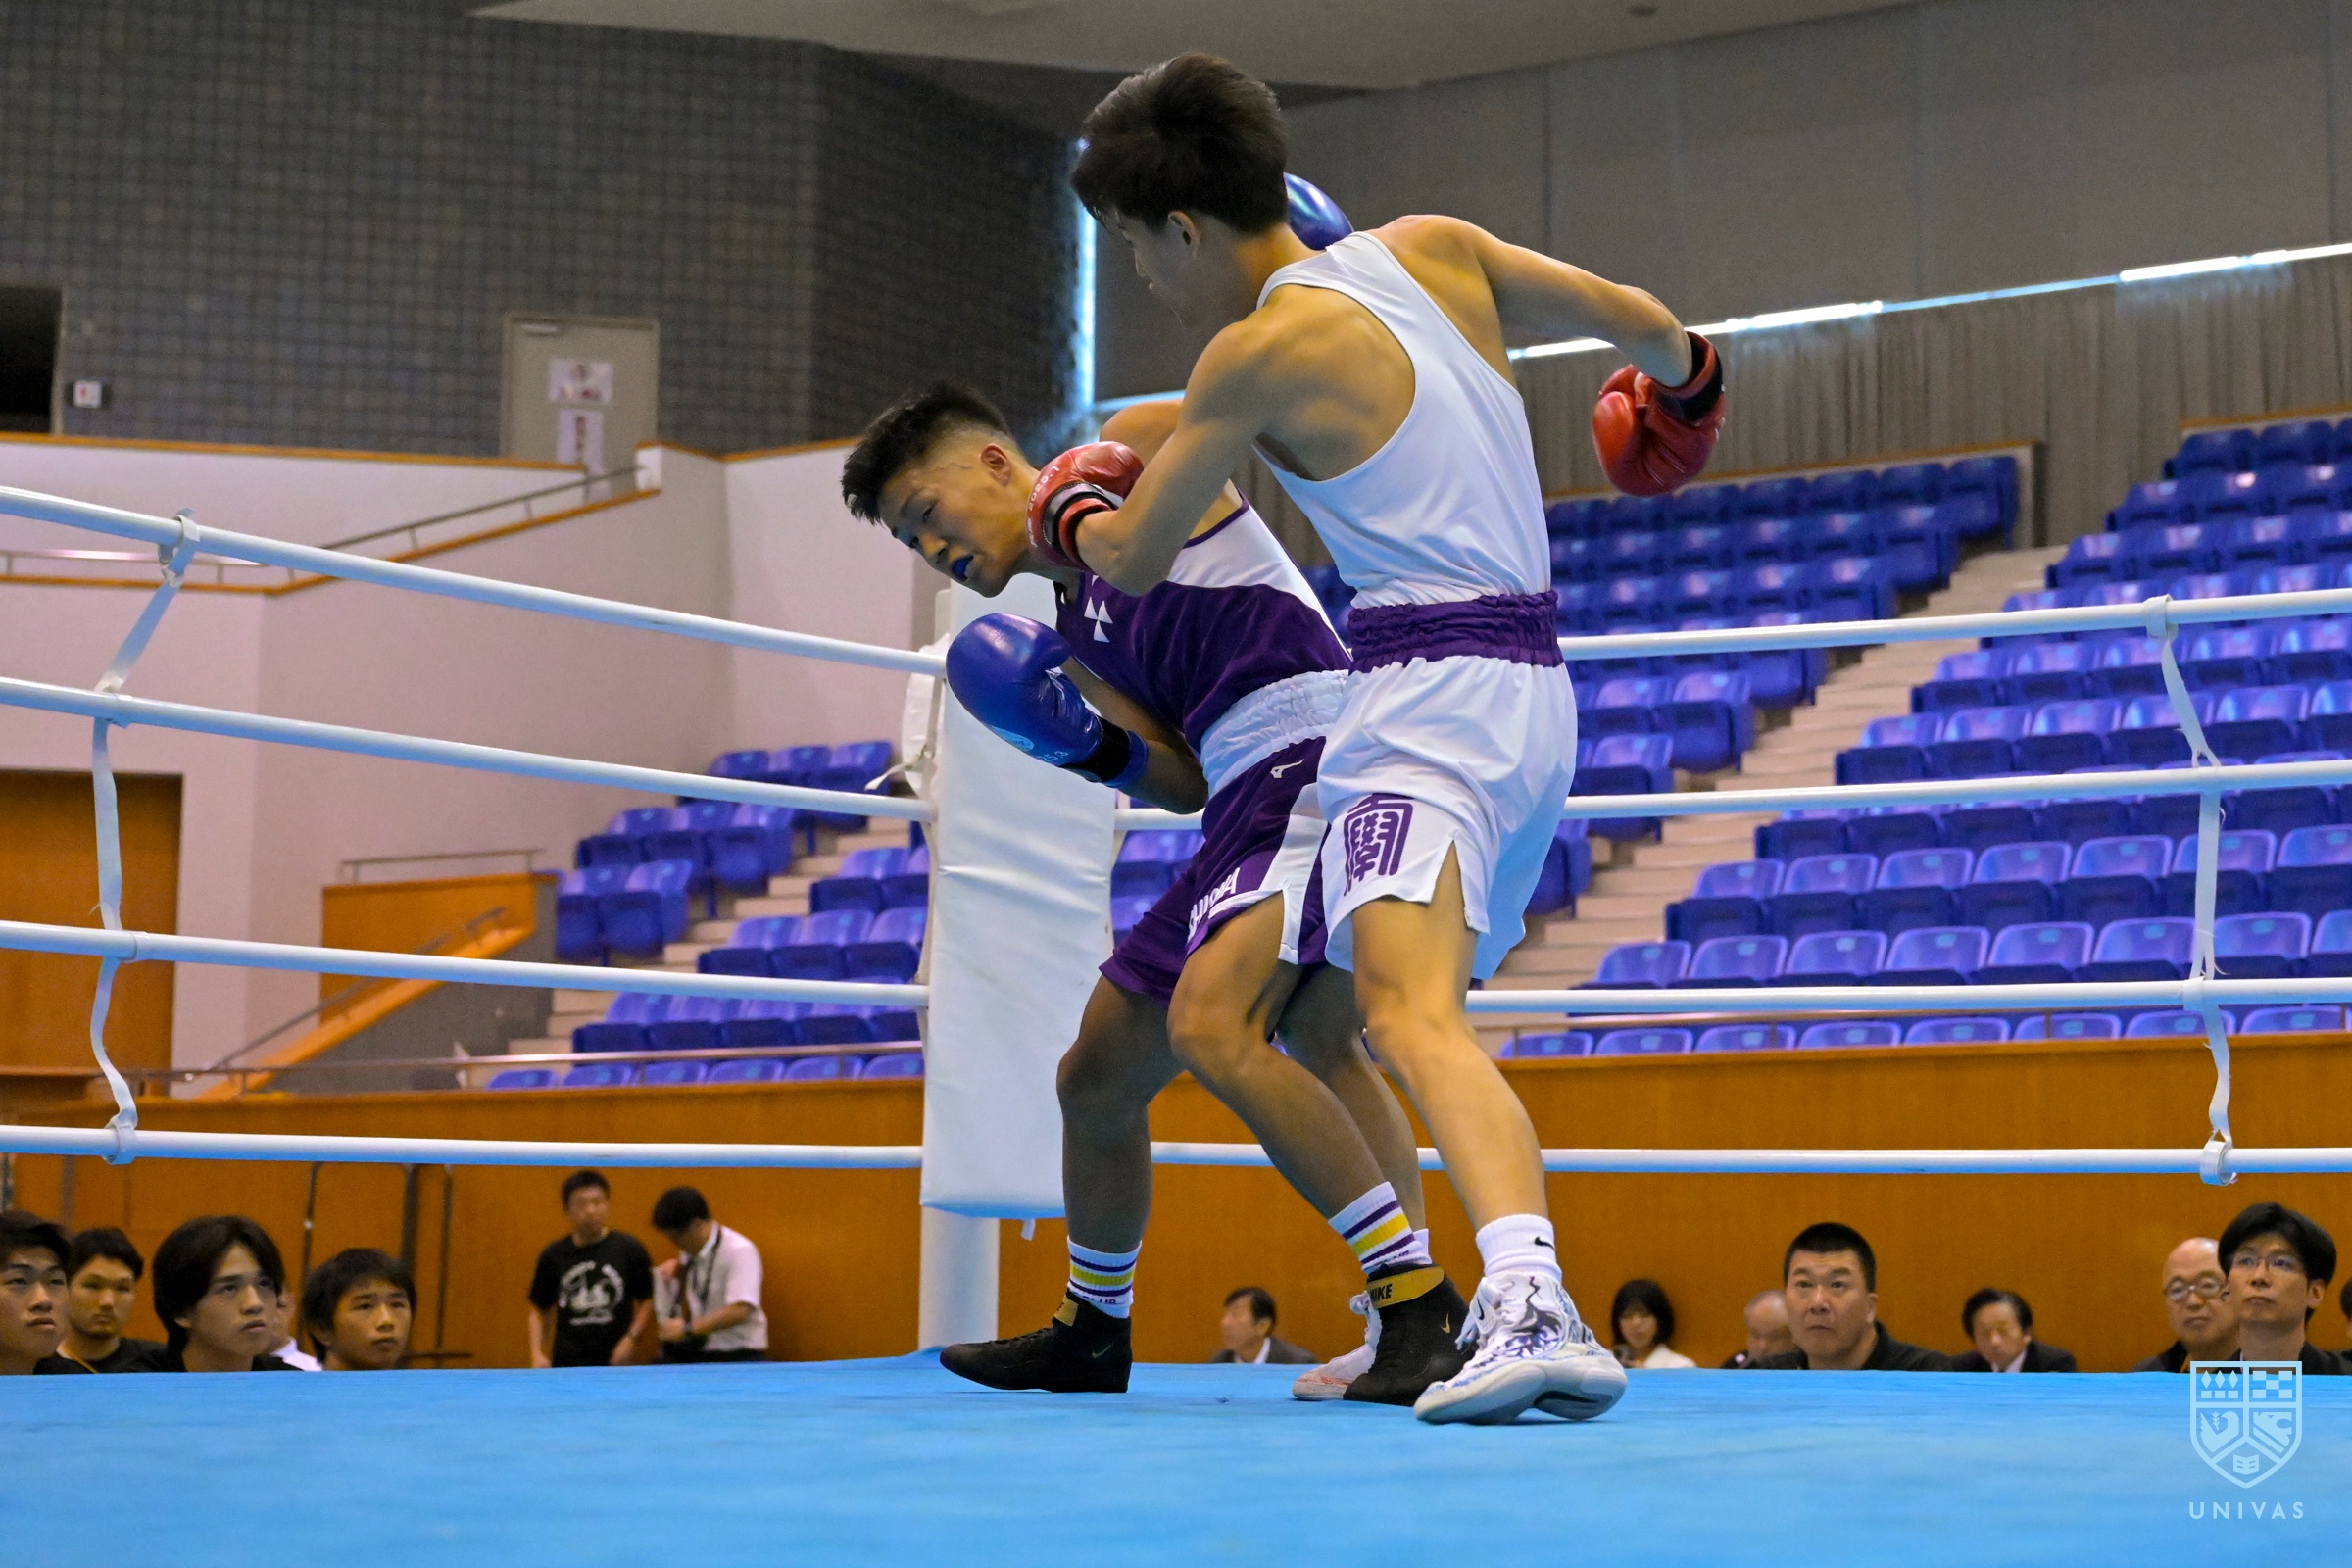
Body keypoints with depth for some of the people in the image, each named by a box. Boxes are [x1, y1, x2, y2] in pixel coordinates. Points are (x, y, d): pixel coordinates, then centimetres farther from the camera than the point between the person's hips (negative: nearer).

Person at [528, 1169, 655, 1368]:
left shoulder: (628, 1249, -4)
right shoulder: (553, 1256, 0)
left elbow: (647, 1301, 3)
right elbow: (539, 1310, 9)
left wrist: (631, 1338, -11)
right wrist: (537, 1354, -3)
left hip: (614, 1364, -1)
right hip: (568, 1364, 1)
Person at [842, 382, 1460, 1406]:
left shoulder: (1134, 447, 3)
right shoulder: (1074, 627, 22)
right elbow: (1187, 780, 16)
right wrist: (1095, 749, -1)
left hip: (1318, 758, -10)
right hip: (1245, 805, 10)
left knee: (1209, 1024, -30)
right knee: (1096, 1078, 17)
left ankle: (1422, 1308, -28)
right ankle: (1090, 1332, 38)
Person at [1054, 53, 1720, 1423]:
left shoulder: (1260, 350, -7)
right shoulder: (1432, 249, 10)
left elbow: (1130, 561, 4)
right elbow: (1643, 323, 19)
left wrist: (1072, 515, 28)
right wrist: (1684, 384, 43)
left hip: (1431, 685, -9)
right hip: (1538, 692, 9)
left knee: (1410, 1010, -25)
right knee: (1411, 1011, 18)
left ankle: (1533, 1305, -45)